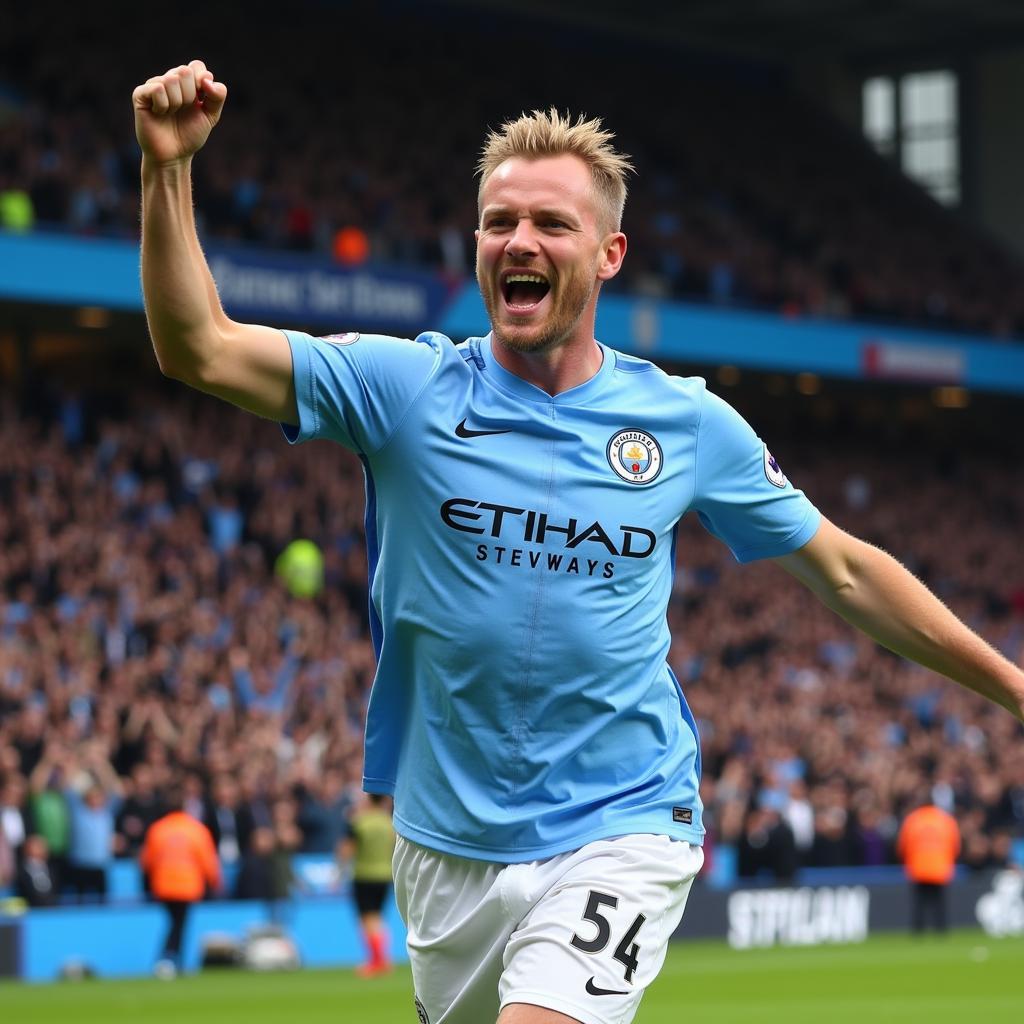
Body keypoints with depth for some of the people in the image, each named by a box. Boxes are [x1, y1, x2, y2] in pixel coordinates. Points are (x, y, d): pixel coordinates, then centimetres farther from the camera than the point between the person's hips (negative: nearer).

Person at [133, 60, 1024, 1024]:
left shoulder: (689, 423, 0)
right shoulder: (405, 389, -3)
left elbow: (844, 572, 11)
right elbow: (200, 350, -11)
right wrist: (169, 169, -24)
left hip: (619, 828, -2)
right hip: (449, 844, 2)